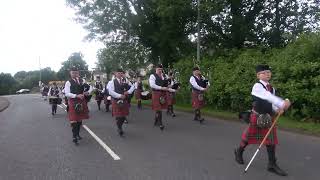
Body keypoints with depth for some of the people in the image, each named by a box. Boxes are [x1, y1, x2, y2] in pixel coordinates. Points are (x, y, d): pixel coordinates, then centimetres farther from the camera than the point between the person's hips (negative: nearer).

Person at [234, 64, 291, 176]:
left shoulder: (271, 88, 7)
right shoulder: (257, 86, -16)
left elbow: (271, 101, 8)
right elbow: (268, 97, -31)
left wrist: (278, 109, -12)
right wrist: (282, 103, -39)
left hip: (268, 117, 6)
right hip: (257, 116, -6)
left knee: (271, 140, 6)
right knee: (249, 137, 10)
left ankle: (272, 164, 16)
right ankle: (239, 151, 37)